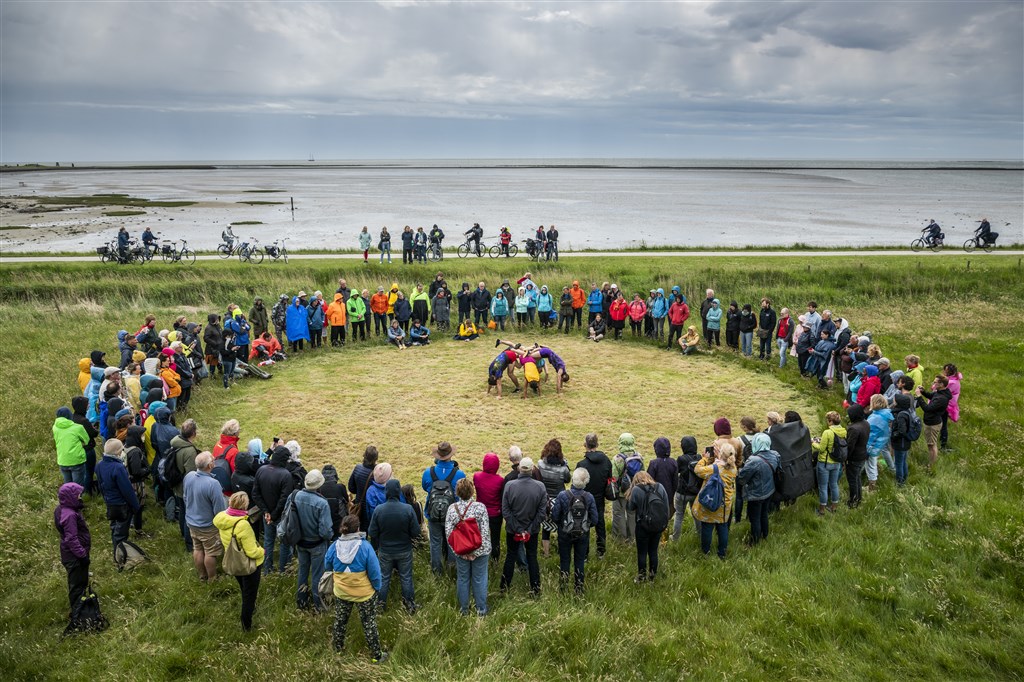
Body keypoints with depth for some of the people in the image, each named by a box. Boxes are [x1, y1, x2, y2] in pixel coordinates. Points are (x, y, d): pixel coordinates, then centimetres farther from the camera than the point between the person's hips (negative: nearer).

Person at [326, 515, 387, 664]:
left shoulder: (334, 546, -15)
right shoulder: (365, 546, -25)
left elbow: (327, 567, 5)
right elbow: (374, 571, -18)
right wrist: (377, 587, 0)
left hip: (341, 592, 3)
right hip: (364, 593, -3)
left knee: (340, 620, 26)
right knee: (369, 623, 12)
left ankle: (338, 647, 46)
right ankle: (376, 655, 22)